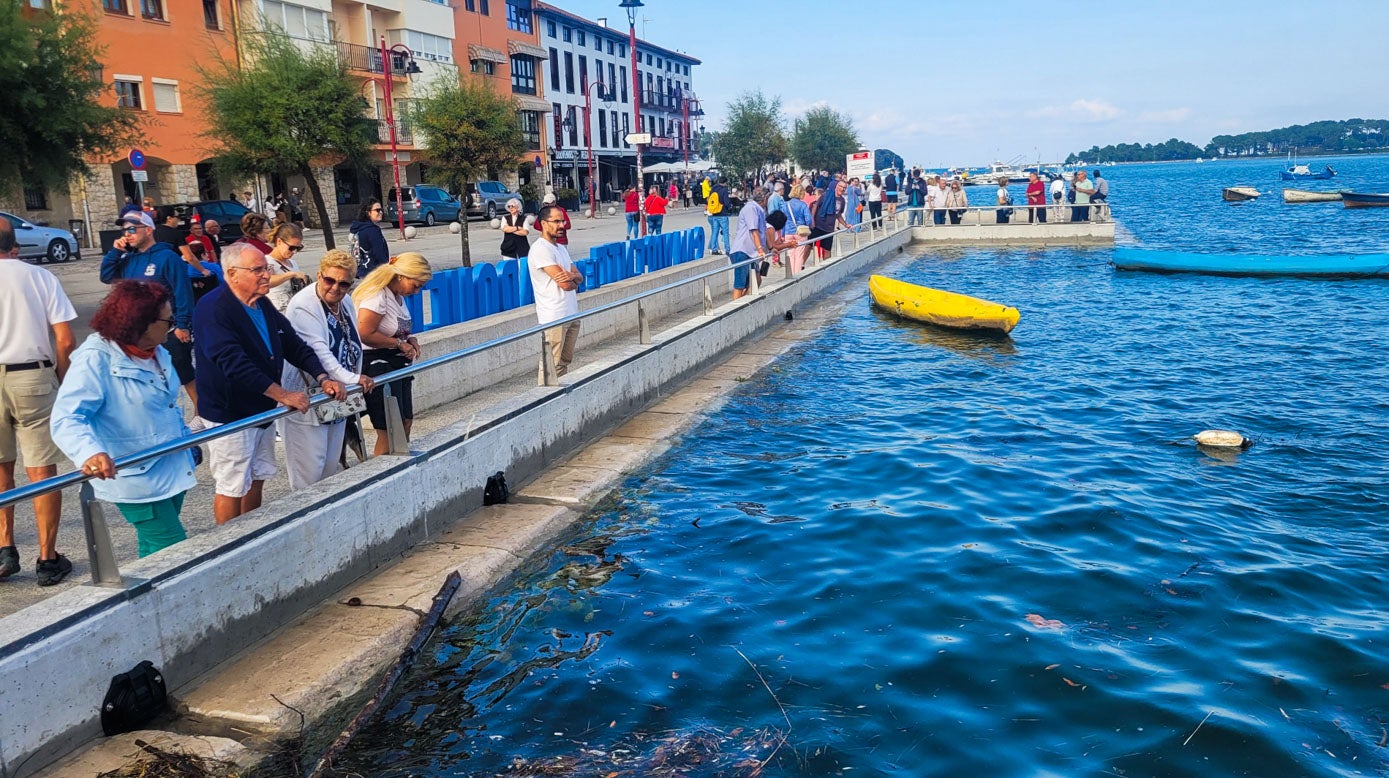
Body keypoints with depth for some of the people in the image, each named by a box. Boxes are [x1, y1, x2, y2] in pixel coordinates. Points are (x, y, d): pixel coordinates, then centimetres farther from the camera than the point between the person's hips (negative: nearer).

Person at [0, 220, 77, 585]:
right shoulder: (40, 276, 1)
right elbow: (65, 341, -4)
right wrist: (64, 379, 9)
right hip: (34, 377, 0)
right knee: (42, 470, 4)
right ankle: (48, 559, 8)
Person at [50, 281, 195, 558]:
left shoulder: (157, 353, 8)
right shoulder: (95, 360, -19)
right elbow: (66, 419, -29)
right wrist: (90, 452, -47)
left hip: (173, 470, 8)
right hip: (136, 478, -8)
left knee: (155, 551, 16)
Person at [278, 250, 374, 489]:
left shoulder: (347, 303, 9)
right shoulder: (303, 306, -18)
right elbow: (317, 351, -27)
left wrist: (358, 379, 12)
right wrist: (351, 379, -33)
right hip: (307, 401, -8)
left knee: (331, 468, 15)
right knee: (309, 472, -5)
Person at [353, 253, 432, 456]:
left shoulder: (398, 295, 9)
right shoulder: (376, 296, -19)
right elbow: (365, 334, -25)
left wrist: (411, 338, 4)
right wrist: (400, 344, -17)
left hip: (397, 364, 10)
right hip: (376, 364, -10)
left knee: (406, 422, 14)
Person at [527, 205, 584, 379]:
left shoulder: (561, 248, 16)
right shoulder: (540, 249, -14)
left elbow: (579, 277, 10)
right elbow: (566, 285, -19)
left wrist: (572, 276, -13)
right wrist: (573, 281, 4)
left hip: (572, 314, 9)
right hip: (553, 318, -9)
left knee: (565, 363, 14)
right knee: (551, 367, -6)